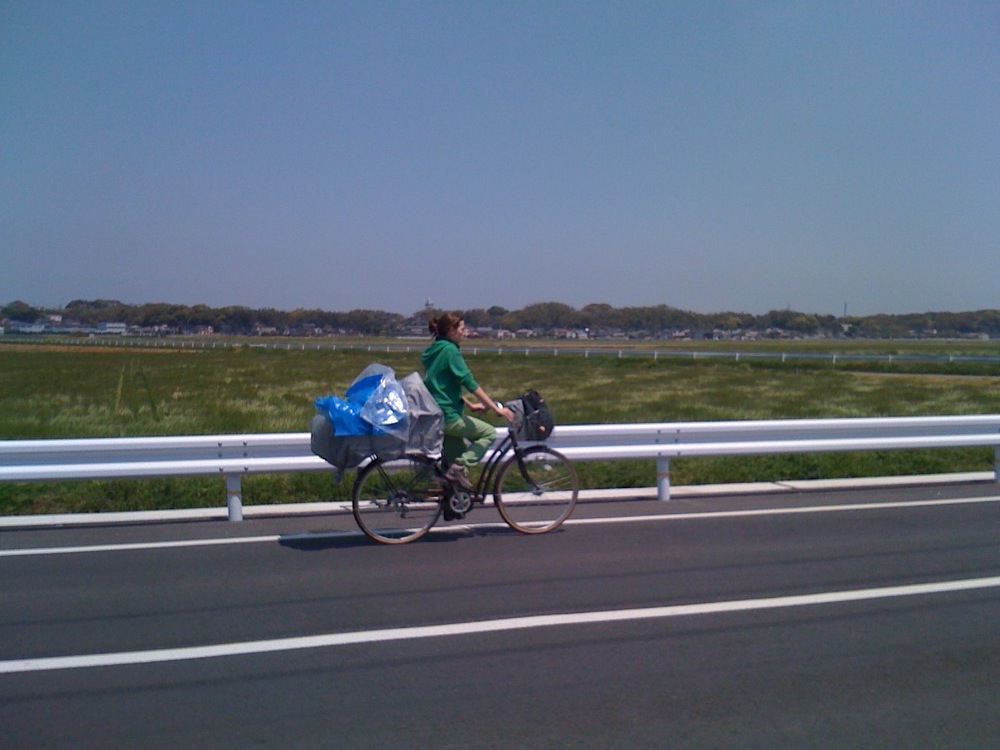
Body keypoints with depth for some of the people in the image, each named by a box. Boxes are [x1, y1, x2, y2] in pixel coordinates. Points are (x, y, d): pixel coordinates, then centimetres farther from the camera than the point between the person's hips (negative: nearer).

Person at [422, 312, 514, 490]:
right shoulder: (450, 350, -13)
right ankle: (459, 467, -10)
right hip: (447, 415, -9)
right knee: (489, 432, -1)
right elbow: (470, 383, -18)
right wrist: (497, 408, -17)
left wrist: (470, 404, 21)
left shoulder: (435, 350, 14)